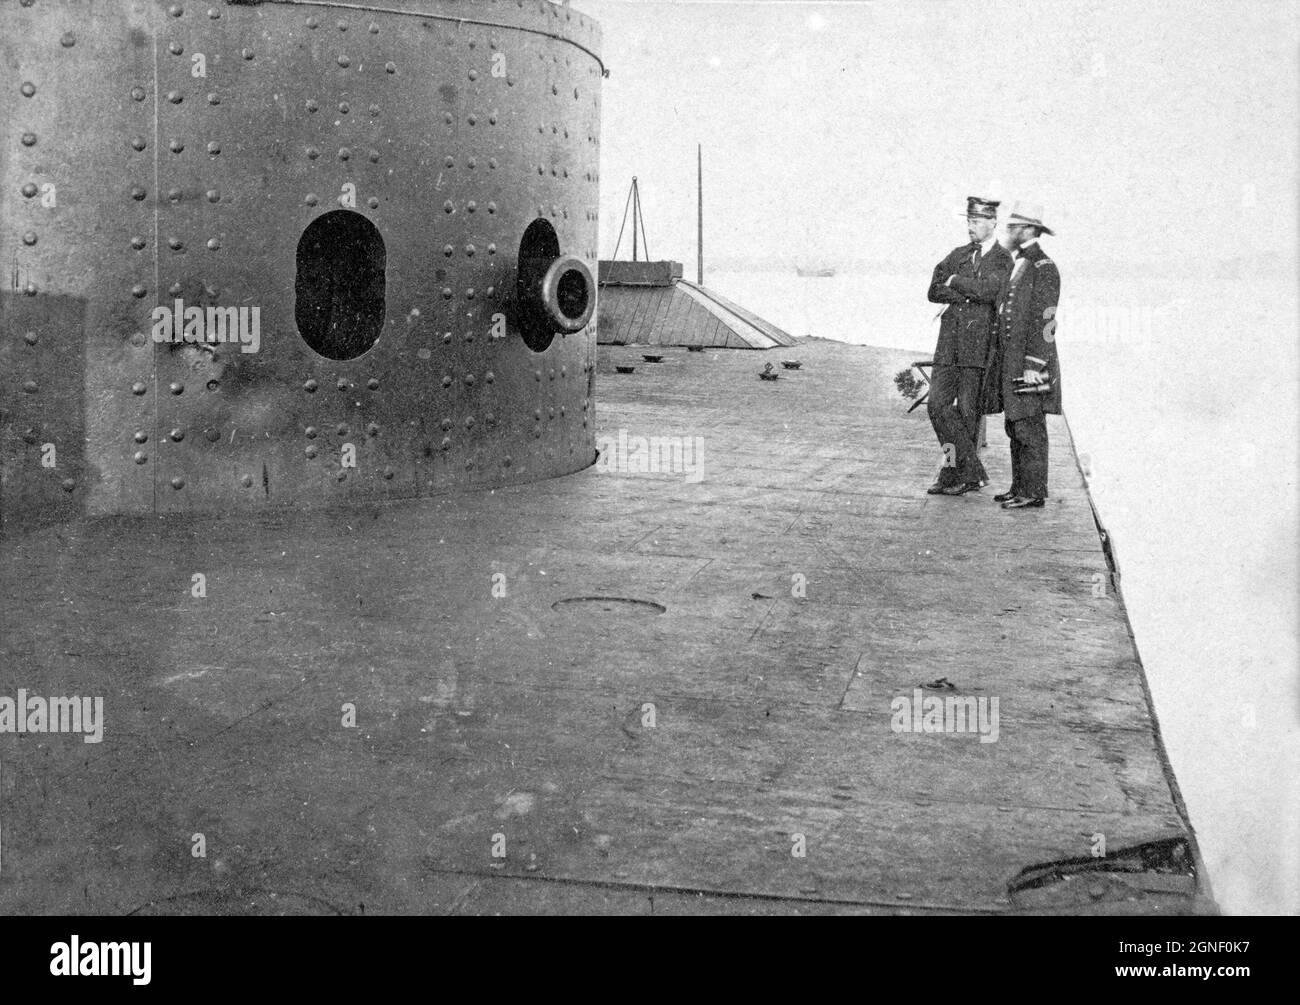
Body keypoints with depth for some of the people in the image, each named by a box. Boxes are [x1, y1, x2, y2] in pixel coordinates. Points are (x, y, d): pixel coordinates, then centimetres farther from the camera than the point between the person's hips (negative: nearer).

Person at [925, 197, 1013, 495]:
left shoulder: (1002, 259, 0)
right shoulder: (958, 255, 16)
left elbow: (991, 290, -19)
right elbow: (934, 292, 5)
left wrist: (955, 282, -7)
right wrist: (970, 294, -7)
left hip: (977, 347, -5)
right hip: (949, 344, 5)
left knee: (968, 410, -1)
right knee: (937, 404, -2)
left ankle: (961, 475, 10)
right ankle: (973, 470, 4)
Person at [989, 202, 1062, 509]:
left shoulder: (1044, 268, -11)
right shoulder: (1018, 265, 18)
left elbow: (1044, 321, -17)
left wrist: (1034, 366, -20)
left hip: (1030, 363, -9)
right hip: (1011, 363, 9)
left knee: (1030, 430, -7)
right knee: (1015, 429, 12)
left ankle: (1033, 494, -3)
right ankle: (1020, 487, 19)